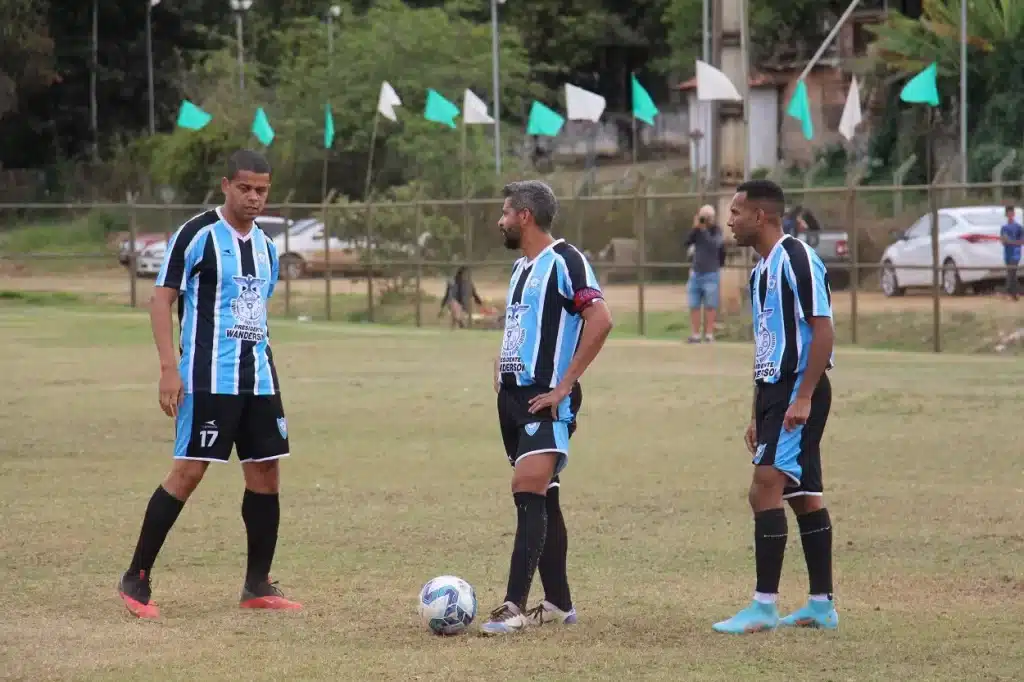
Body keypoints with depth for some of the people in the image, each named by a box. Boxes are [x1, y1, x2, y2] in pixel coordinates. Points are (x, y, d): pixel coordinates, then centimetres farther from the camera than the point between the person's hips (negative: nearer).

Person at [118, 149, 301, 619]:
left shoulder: (265, 246, 14)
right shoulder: (197, 235, -7)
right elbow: (161, 299, -9)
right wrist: (169, 368, -17)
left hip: (259, 380, 7)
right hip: (208, 380, -7)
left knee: (265, 472, 5)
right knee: (189, 471, -9)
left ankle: (258, 585, 15)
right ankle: (136, 579, -1)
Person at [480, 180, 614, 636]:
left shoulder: (564, 261, -11)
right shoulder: (521, 267, 18)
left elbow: (600, 321, -21)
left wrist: (564, 385, -21)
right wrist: (501, 365, 15)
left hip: (547, 398, -9)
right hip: (514, 395, 9)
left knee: (528, 491, -18)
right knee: (542, 499, 12)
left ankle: (515, 607, -23)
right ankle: (558, 603, 19)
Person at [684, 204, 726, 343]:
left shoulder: (717, 231, -4)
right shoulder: (697, 231, 6)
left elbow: (714, 245, -21)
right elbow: (686, 242, -8)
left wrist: (704, 230, -22)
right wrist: (695, 228, -17)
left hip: (710, 274, -4)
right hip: (695, 273, 4)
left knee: (710, 306, -3)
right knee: (694, 306, 2)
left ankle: (709, 335, -1)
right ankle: (695, 335, 5)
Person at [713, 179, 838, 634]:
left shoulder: (798, 260, -14)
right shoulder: (761, 271, 16)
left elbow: (823, 331, -19)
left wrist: (803, 397, -23)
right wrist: (758, 415, 21)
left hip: (799, 391, -10)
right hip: (775, 391, 10)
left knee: (765, 489, -14)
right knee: (804, 496, 11)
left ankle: (764, 606, -14)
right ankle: (822, 605, 15)